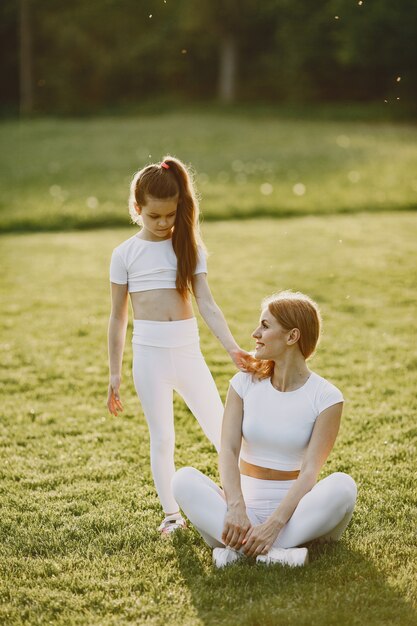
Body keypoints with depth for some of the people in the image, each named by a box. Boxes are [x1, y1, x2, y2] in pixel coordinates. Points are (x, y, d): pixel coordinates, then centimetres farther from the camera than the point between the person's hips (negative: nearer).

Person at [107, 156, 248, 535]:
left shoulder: (189, 247, 5)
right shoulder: (126, 254, 1)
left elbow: (207, 304, -1)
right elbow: (118, 318, 5)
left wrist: (232, 347, -14)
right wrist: (115, 374, 5)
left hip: (188, 350, 2)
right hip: (150, 353, -1)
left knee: (221, 429, 4)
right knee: (162, 438, 5)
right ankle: (172, 513, 18)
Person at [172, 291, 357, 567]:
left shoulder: (326, 397, -5)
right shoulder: (245, 383, 3)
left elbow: (310, 470, -14)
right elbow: (228, 450, -9)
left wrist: (274, 524, -29)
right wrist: (236, 508, -28)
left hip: (295, 513, -2)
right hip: (246, 508, 2)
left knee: (343, 485, -31)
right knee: (184, 479, -24)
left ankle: (238, 549, -34)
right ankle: (275, 553, -40)